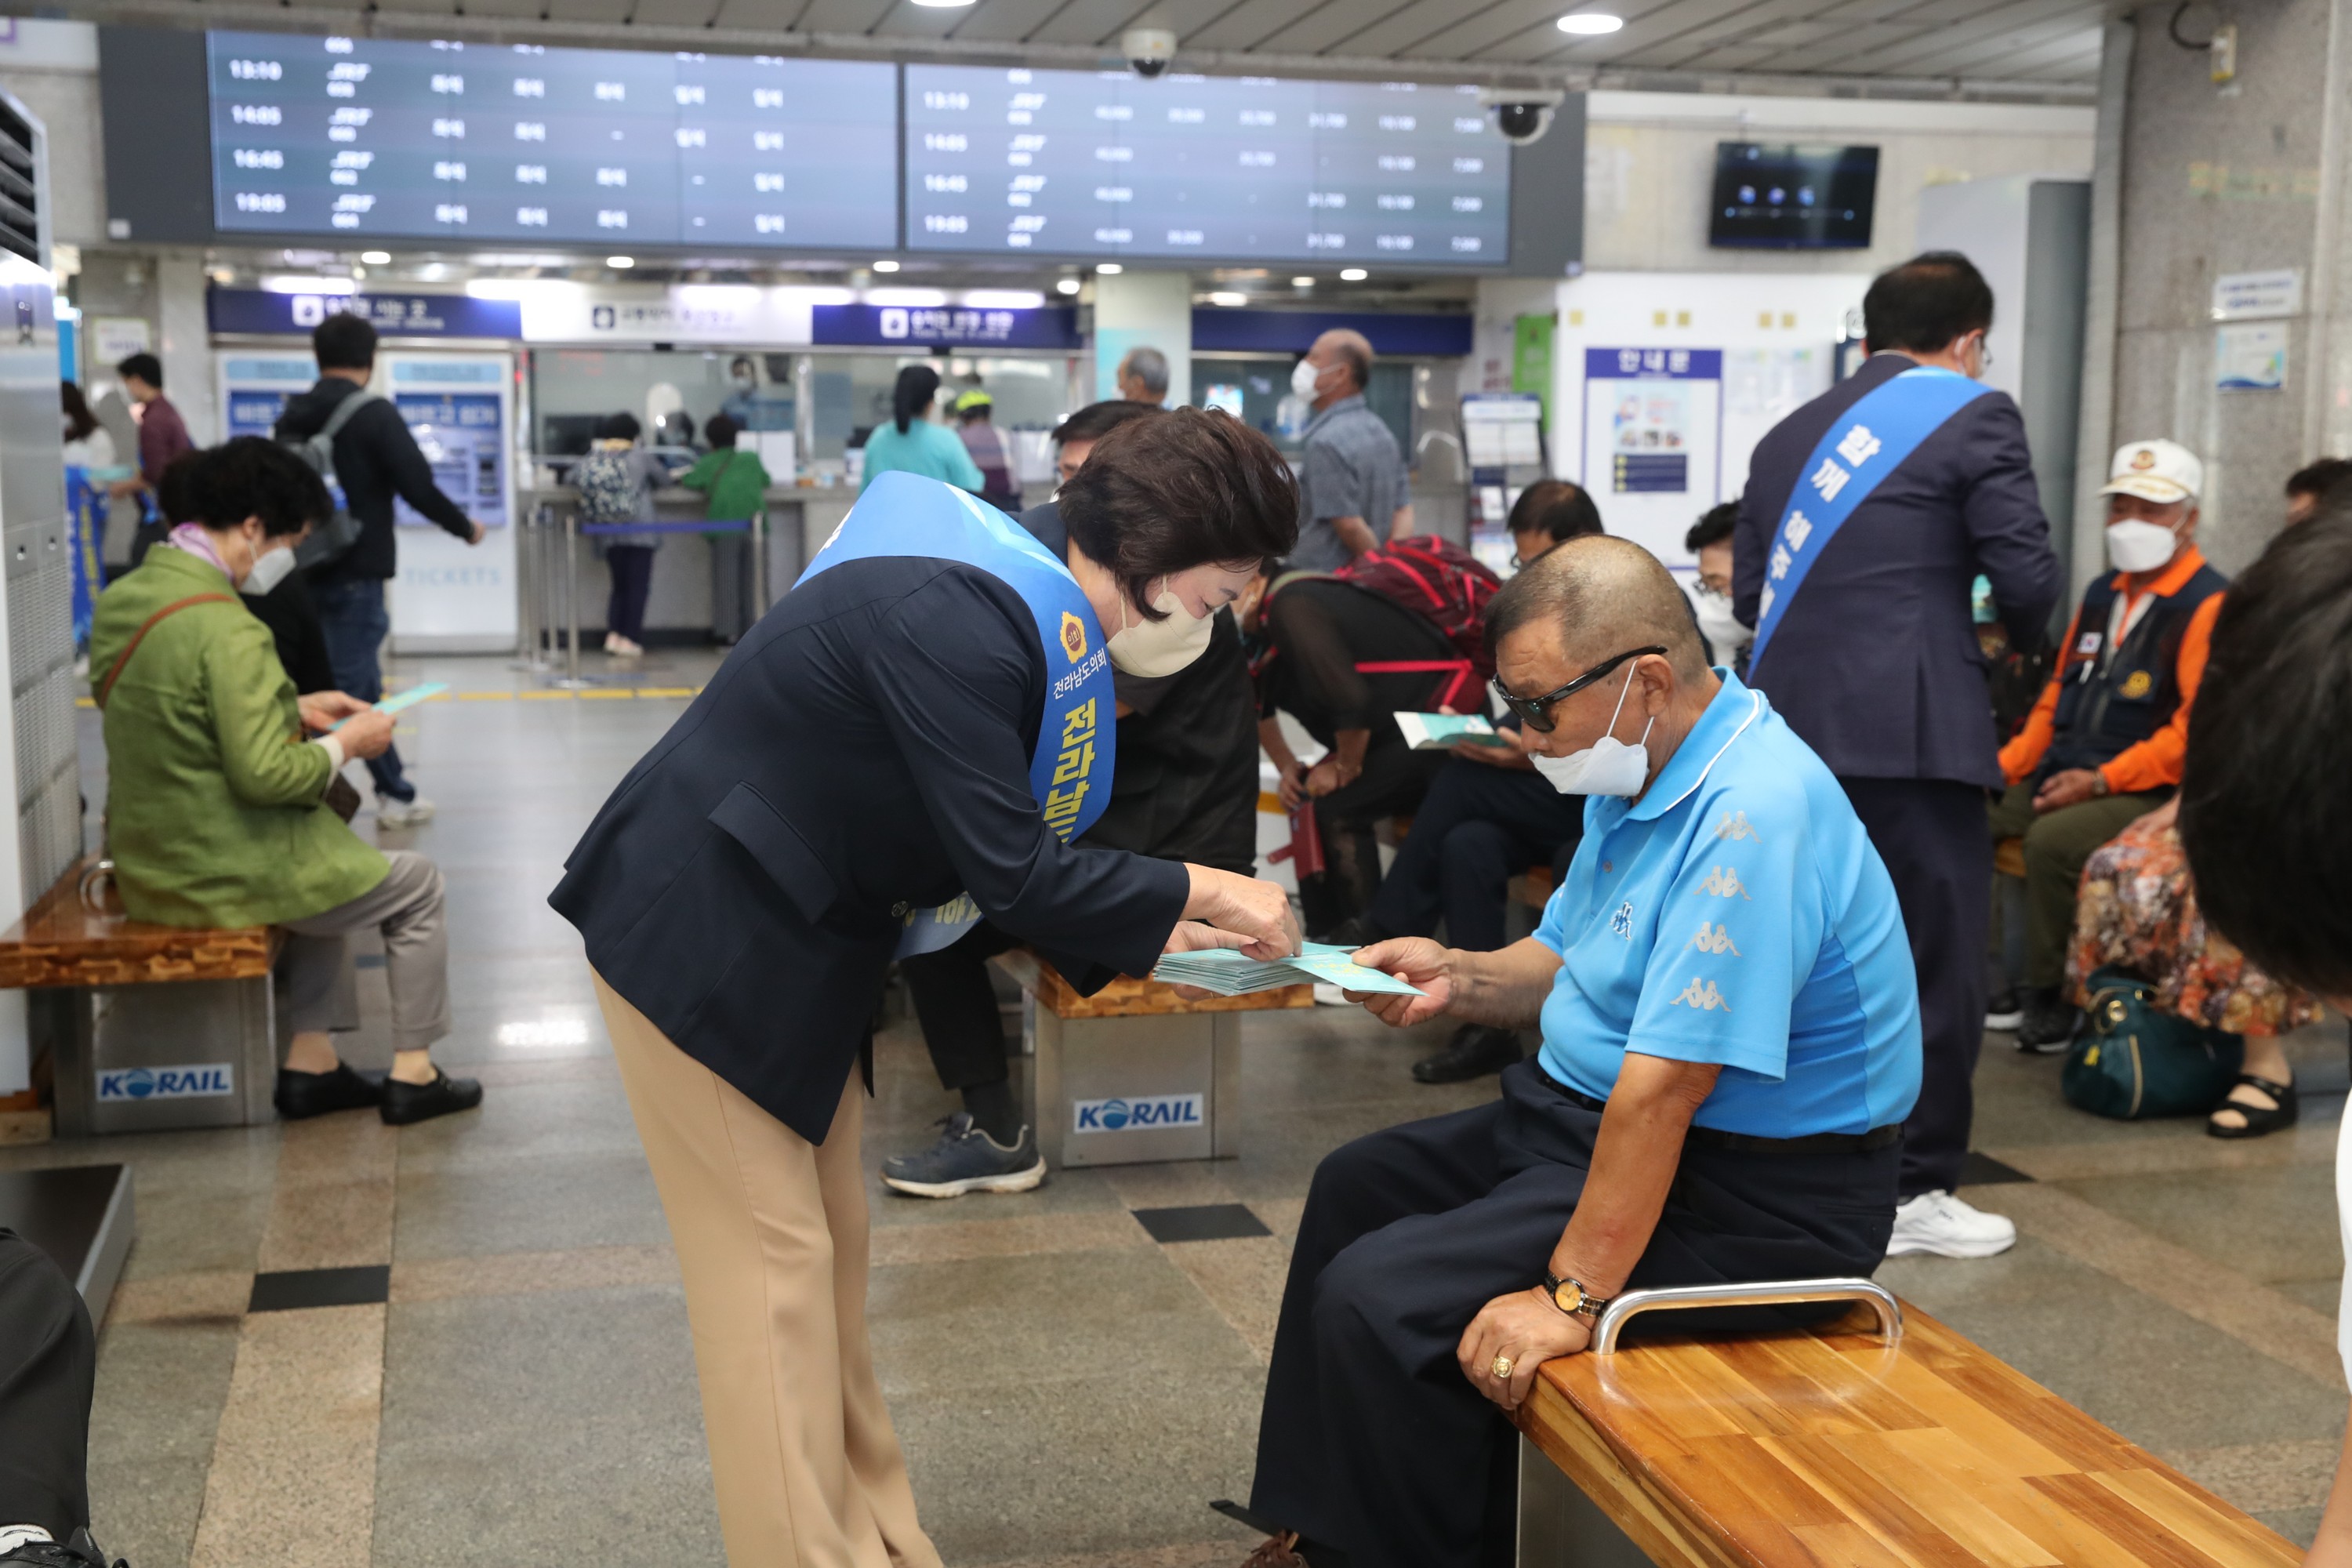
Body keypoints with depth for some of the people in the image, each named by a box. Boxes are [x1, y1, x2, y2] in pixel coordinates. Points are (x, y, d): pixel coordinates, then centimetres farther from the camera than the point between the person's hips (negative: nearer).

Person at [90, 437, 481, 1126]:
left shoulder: (123, 597, 3)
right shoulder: (225, 629, -26)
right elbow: (266, 775, -27)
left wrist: (295, 709, 11)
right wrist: (345, 744, -10)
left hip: (147, 863, 9)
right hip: (223, 875, -9)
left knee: (332, 865, 33)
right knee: (418, 884, 13)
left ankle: (311, 1064, 29)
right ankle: (412, 1074, 21)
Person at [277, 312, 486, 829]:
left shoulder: (292, 417, 9)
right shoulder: (375, 414, -11)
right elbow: (418, 488, -14)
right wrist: (466, 528, 1)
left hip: (304, 570, 7)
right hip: (355, 572, -6)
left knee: (361, 685, 16)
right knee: (351, 689, -4)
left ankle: (395, 793, 22)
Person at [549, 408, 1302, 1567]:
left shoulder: (1040, 609, 4)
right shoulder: (959, 620, -27)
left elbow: (1015, 850, 10)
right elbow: (1005, 868, -26)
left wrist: (1155, 929, 3)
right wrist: (1194, 892, -16)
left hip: (798, 950, 10)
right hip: (704, 946, -10)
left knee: (829, 1249, 14)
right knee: (773, 1266, -2)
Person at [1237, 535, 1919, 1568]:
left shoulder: (1748, 817, -29)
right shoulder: (1640, 776, 5)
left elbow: (1662, 1086, -31)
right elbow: (1564, 961, 15)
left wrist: (1574, 1294, -29)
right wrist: (1460, 979, -6)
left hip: (1739, 1188, -11)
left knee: (1378, 1300, -20)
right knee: (1356, 1188, 20)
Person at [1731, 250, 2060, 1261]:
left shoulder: (1788, 435, 16)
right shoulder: (1973, 414, -1)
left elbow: (1749, 594, 14)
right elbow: (2024, 573, -8)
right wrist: (2024, 635, 13)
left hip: (1788, 727, 6)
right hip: (1908, 729, -6)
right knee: (1934, 960, 3)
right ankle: (1915, 1190, 9)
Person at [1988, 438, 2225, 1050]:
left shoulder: (2210, 606, -8)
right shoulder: (2102, 595, 17)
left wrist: (2101, 780, -21)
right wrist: (2005, 765, 8)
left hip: (2150, 794, -8)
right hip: (2060, 775, 8)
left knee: (2052, 839, -34)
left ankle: (2053, 1001, -18)